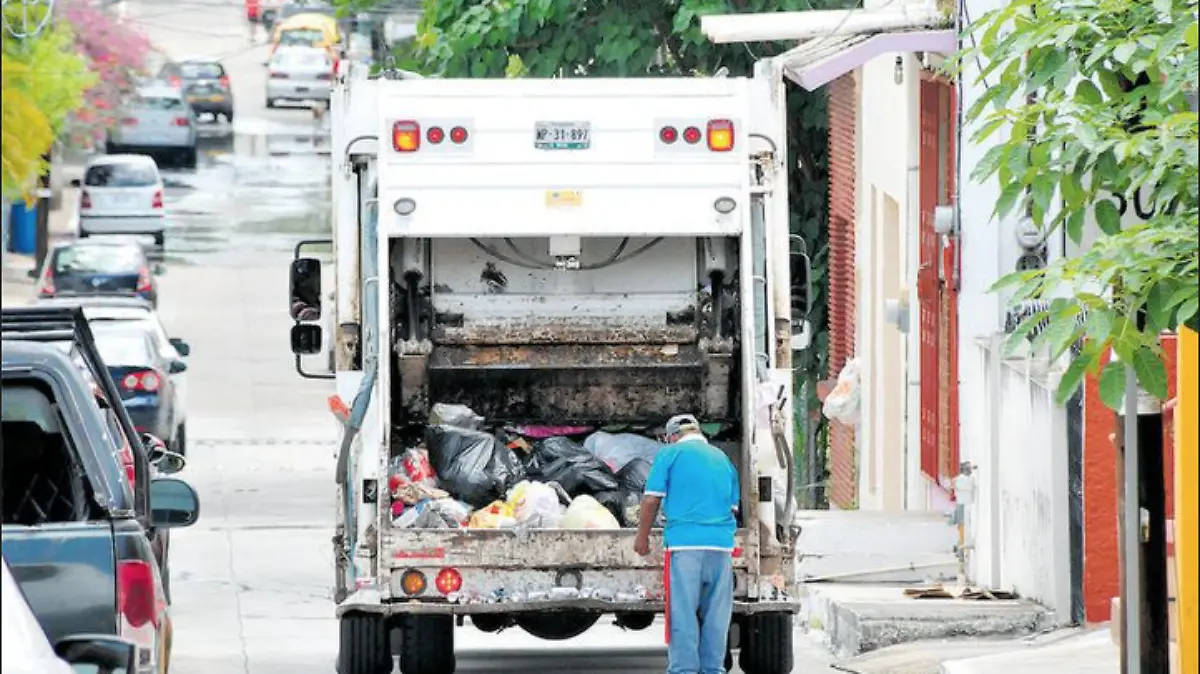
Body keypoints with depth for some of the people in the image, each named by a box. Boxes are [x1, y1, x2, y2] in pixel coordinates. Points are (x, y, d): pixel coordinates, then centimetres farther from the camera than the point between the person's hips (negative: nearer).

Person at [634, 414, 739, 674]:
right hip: (721, 545, 4)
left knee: (683, 613, -3)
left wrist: (642, 537, 8)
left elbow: (651, 500, -1)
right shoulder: (723, 459, 19)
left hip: (685, 543, -4)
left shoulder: (670, 454, 4)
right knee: (715, 615, 7)